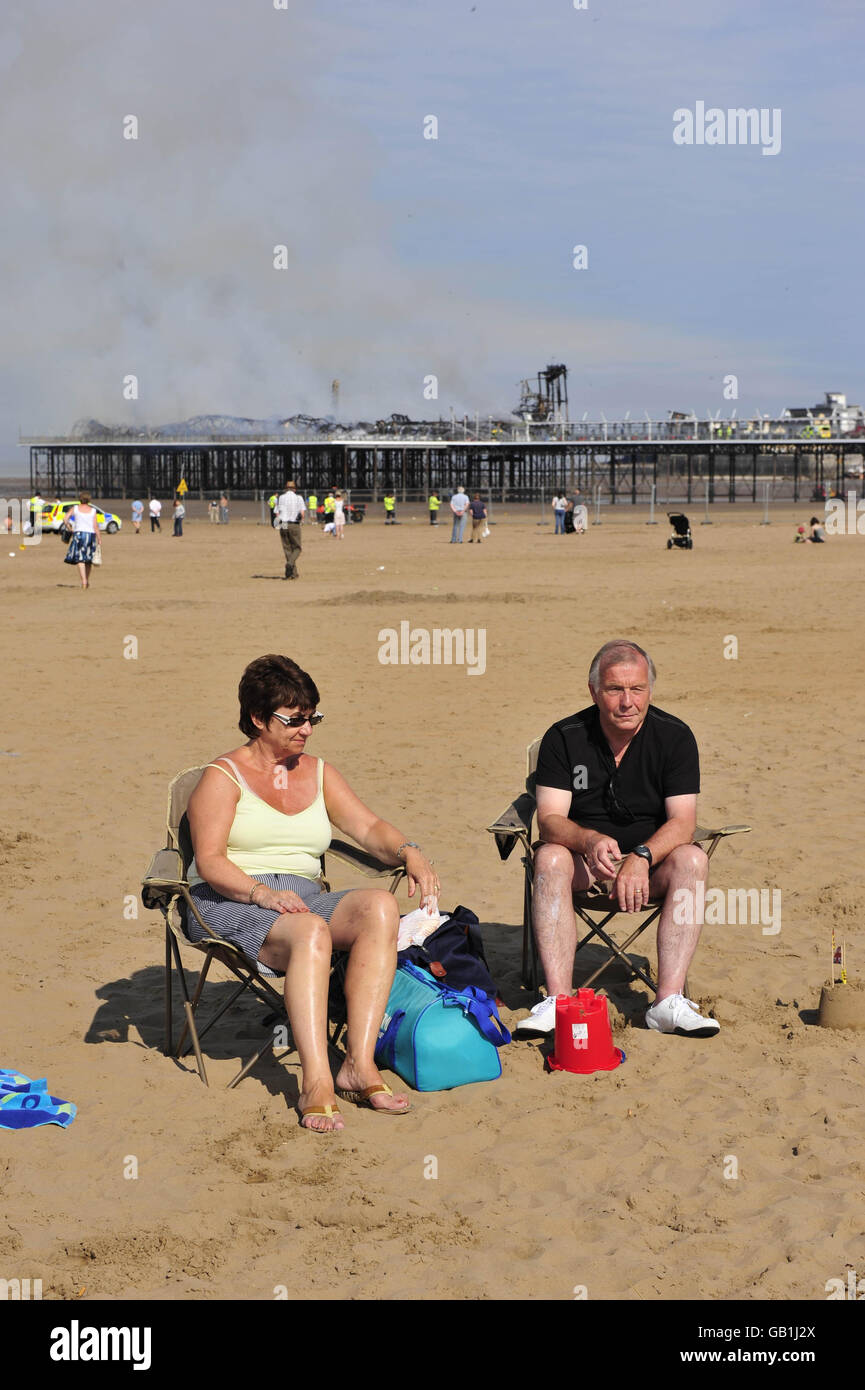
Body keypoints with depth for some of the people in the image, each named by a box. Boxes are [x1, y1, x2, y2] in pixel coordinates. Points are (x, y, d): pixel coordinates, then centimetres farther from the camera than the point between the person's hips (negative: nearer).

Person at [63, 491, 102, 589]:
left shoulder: (75, 508, 4)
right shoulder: (93, 510, 4)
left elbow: (65, 520, -3)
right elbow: (95, 526, -1)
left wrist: (69, 529, 13)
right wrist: (99, 539, 3)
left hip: (79, 534, -2)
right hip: (91, 534, 2)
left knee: (80, 559, -4)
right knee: (89, 559, 15)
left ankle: (84, 580, -20)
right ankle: (88, 580, 22)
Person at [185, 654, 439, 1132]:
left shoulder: (318, 772, 19)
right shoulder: (223, 776, 3)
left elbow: (369, 827, 10)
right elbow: (209, 862, -8)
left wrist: (409, 852, -11)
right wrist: (264, 894, -25)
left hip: (304, 899, 5)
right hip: (230, 905, -5)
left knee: (380, 905, -26)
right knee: (311, 931, -37)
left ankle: (359, 1063, -34)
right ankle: (316, 1083, -46)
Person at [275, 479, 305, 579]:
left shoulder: (280, 498, 6)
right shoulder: (298, 498, 0)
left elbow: (277, 514, -1)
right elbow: (302, 513, -9)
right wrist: (301, 521, 10)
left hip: (283, 526, 2)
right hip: (294, 525, -2)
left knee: (287, 549, 8)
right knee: (297, 547, 9)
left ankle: (294, 573, 6)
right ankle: (290, 563, -19)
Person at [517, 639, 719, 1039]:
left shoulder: (675, 737, -7)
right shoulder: (563, 738, -8)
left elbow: (683, 822, -14)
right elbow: (550, 820, -15)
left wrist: (640, 858, -34)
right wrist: (590, 841, -38)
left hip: (652, 859, 0)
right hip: (585, 857, 0)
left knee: (692, 859, -30)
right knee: (550, 858, -32)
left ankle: (668, 1001, -36)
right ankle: (557, 1001, -38)